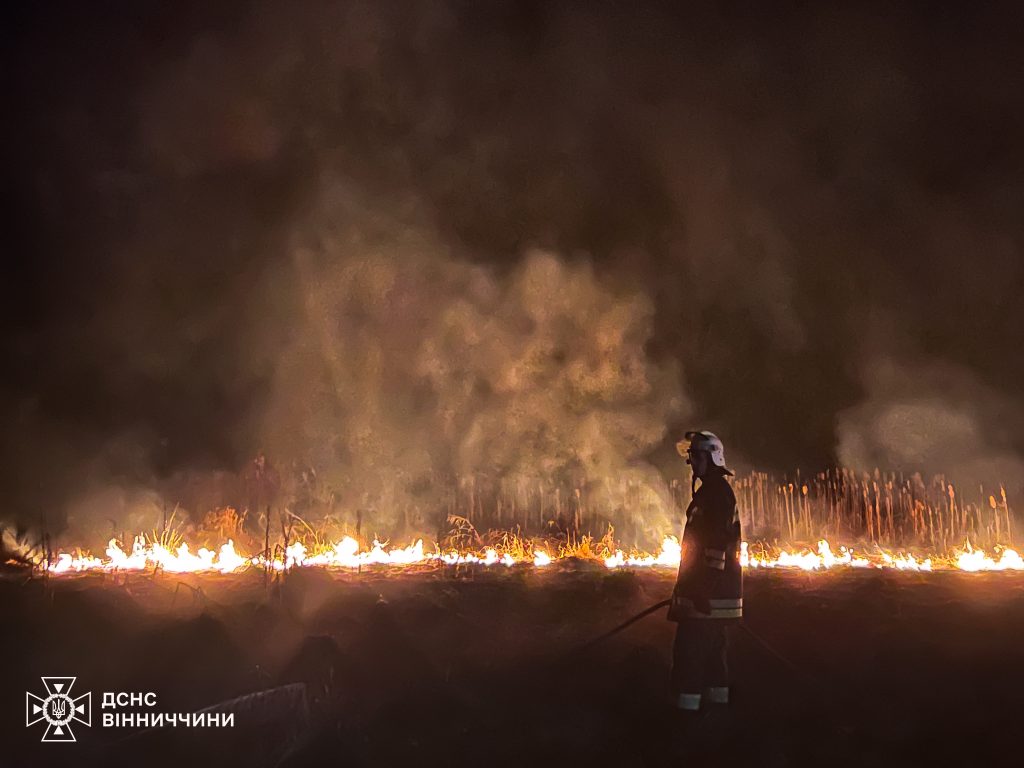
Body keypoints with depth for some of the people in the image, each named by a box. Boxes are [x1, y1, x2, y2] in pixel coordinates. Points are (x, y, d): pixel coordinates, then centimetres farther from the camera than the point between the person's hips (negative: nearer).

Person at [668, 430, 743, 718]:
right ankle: (717, 695, 25)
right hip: (715, 584, 11)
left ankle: (688, 702, -12)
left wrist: (706, 583, -26)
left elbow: (718, 541, -23)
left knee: (691, 643, -12)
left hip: (708, 584, -11)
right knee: (711, 640, 17)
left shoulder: (717, 491, -15)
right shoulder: (713, 490, 19)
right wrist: (690, 582, 28)